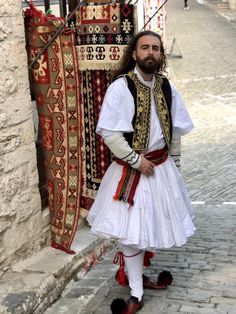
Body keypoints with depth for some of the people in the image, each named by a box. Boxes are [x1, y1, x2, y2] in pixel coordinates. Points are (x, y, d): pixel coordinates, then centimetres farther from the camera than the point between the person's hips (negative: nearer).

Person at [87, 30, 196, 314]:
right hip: (131, 168, -5)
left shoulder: (166, 86, 2)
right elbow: (109, 132, -19)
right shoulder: (120, 87, -16)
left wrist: (173, 160, 12)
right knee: (132, 231, 1)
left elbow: (176, 127, 13)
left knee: (155, 224, 15)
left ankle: (138, 274, 37)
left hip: (161, 166, 6)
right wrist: (137, 160, -17)